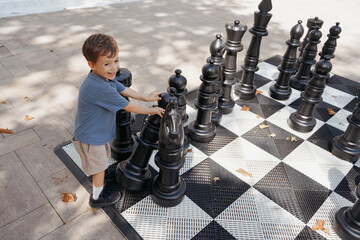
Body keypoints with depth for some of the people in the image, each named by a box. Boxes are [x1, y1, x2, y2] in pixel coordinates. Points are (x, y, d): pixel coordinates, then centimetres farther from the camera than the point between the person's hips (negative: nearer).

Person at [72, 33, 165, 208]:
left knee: (102, 158, 34)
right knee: (99, 167, 14)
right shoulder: (101, 89, -39)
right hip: (90, 137, -9)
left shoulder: (105, 77, -9)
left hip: (97, 130, 9)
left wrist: (146, 98, 5)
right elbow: (128, 107, -29)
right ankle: (97, 197, 39)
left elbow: (124, 90, 6)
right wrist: (150, 111, -15)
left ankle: (97, 175, 63)